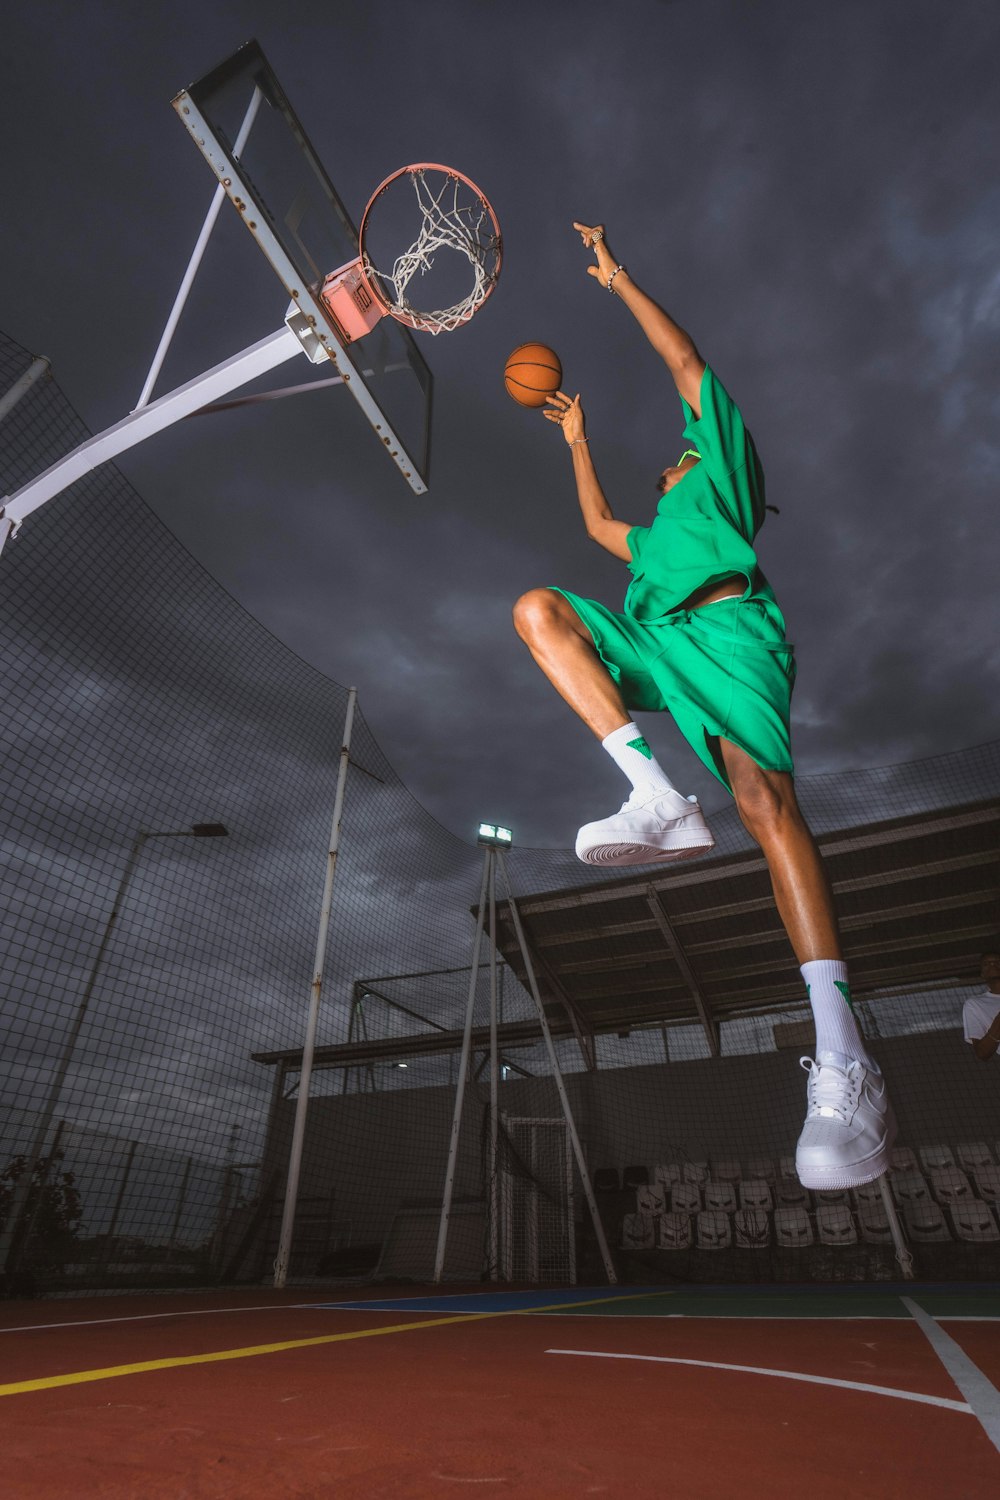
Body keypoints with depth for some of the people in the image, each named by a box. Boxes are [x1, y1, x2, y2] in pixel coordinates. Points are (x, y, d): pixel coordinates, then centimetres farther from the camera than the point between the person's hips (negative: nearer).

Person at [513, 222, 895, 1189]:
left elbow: (687, 362, 24)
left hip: (728, 630, -6)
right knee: (538, 608, -13)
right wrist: (577, 439, 58)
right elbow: (597, 524, 52)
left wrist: (616, 280, 32)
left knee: (764, 798, -28)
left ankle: (844, 1065, -33)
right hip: (660, 647, 6)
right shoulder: (658, 537, 42)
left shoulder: (720, 469, 27)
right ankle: (658, 800, -31)